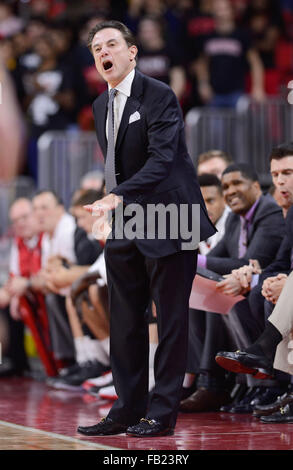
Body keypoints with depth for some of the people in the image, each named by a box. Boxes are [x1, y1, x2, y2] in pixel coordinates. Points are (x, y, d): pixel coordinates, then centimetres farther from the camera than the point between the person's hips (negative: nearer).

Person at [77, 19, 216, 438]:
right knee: (125, 322, 8)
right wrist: (112, 204, 12)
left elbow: (161, 159, -22)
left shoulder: (159, 96, -11)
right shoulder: (101, 106, 14)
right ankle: (128, 410, 15)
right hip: (125, 229, 8)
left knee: (170, 320, -1)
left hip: (167, 222, -8)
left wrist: (118, 196, -32)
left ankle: (162, 412, 4)